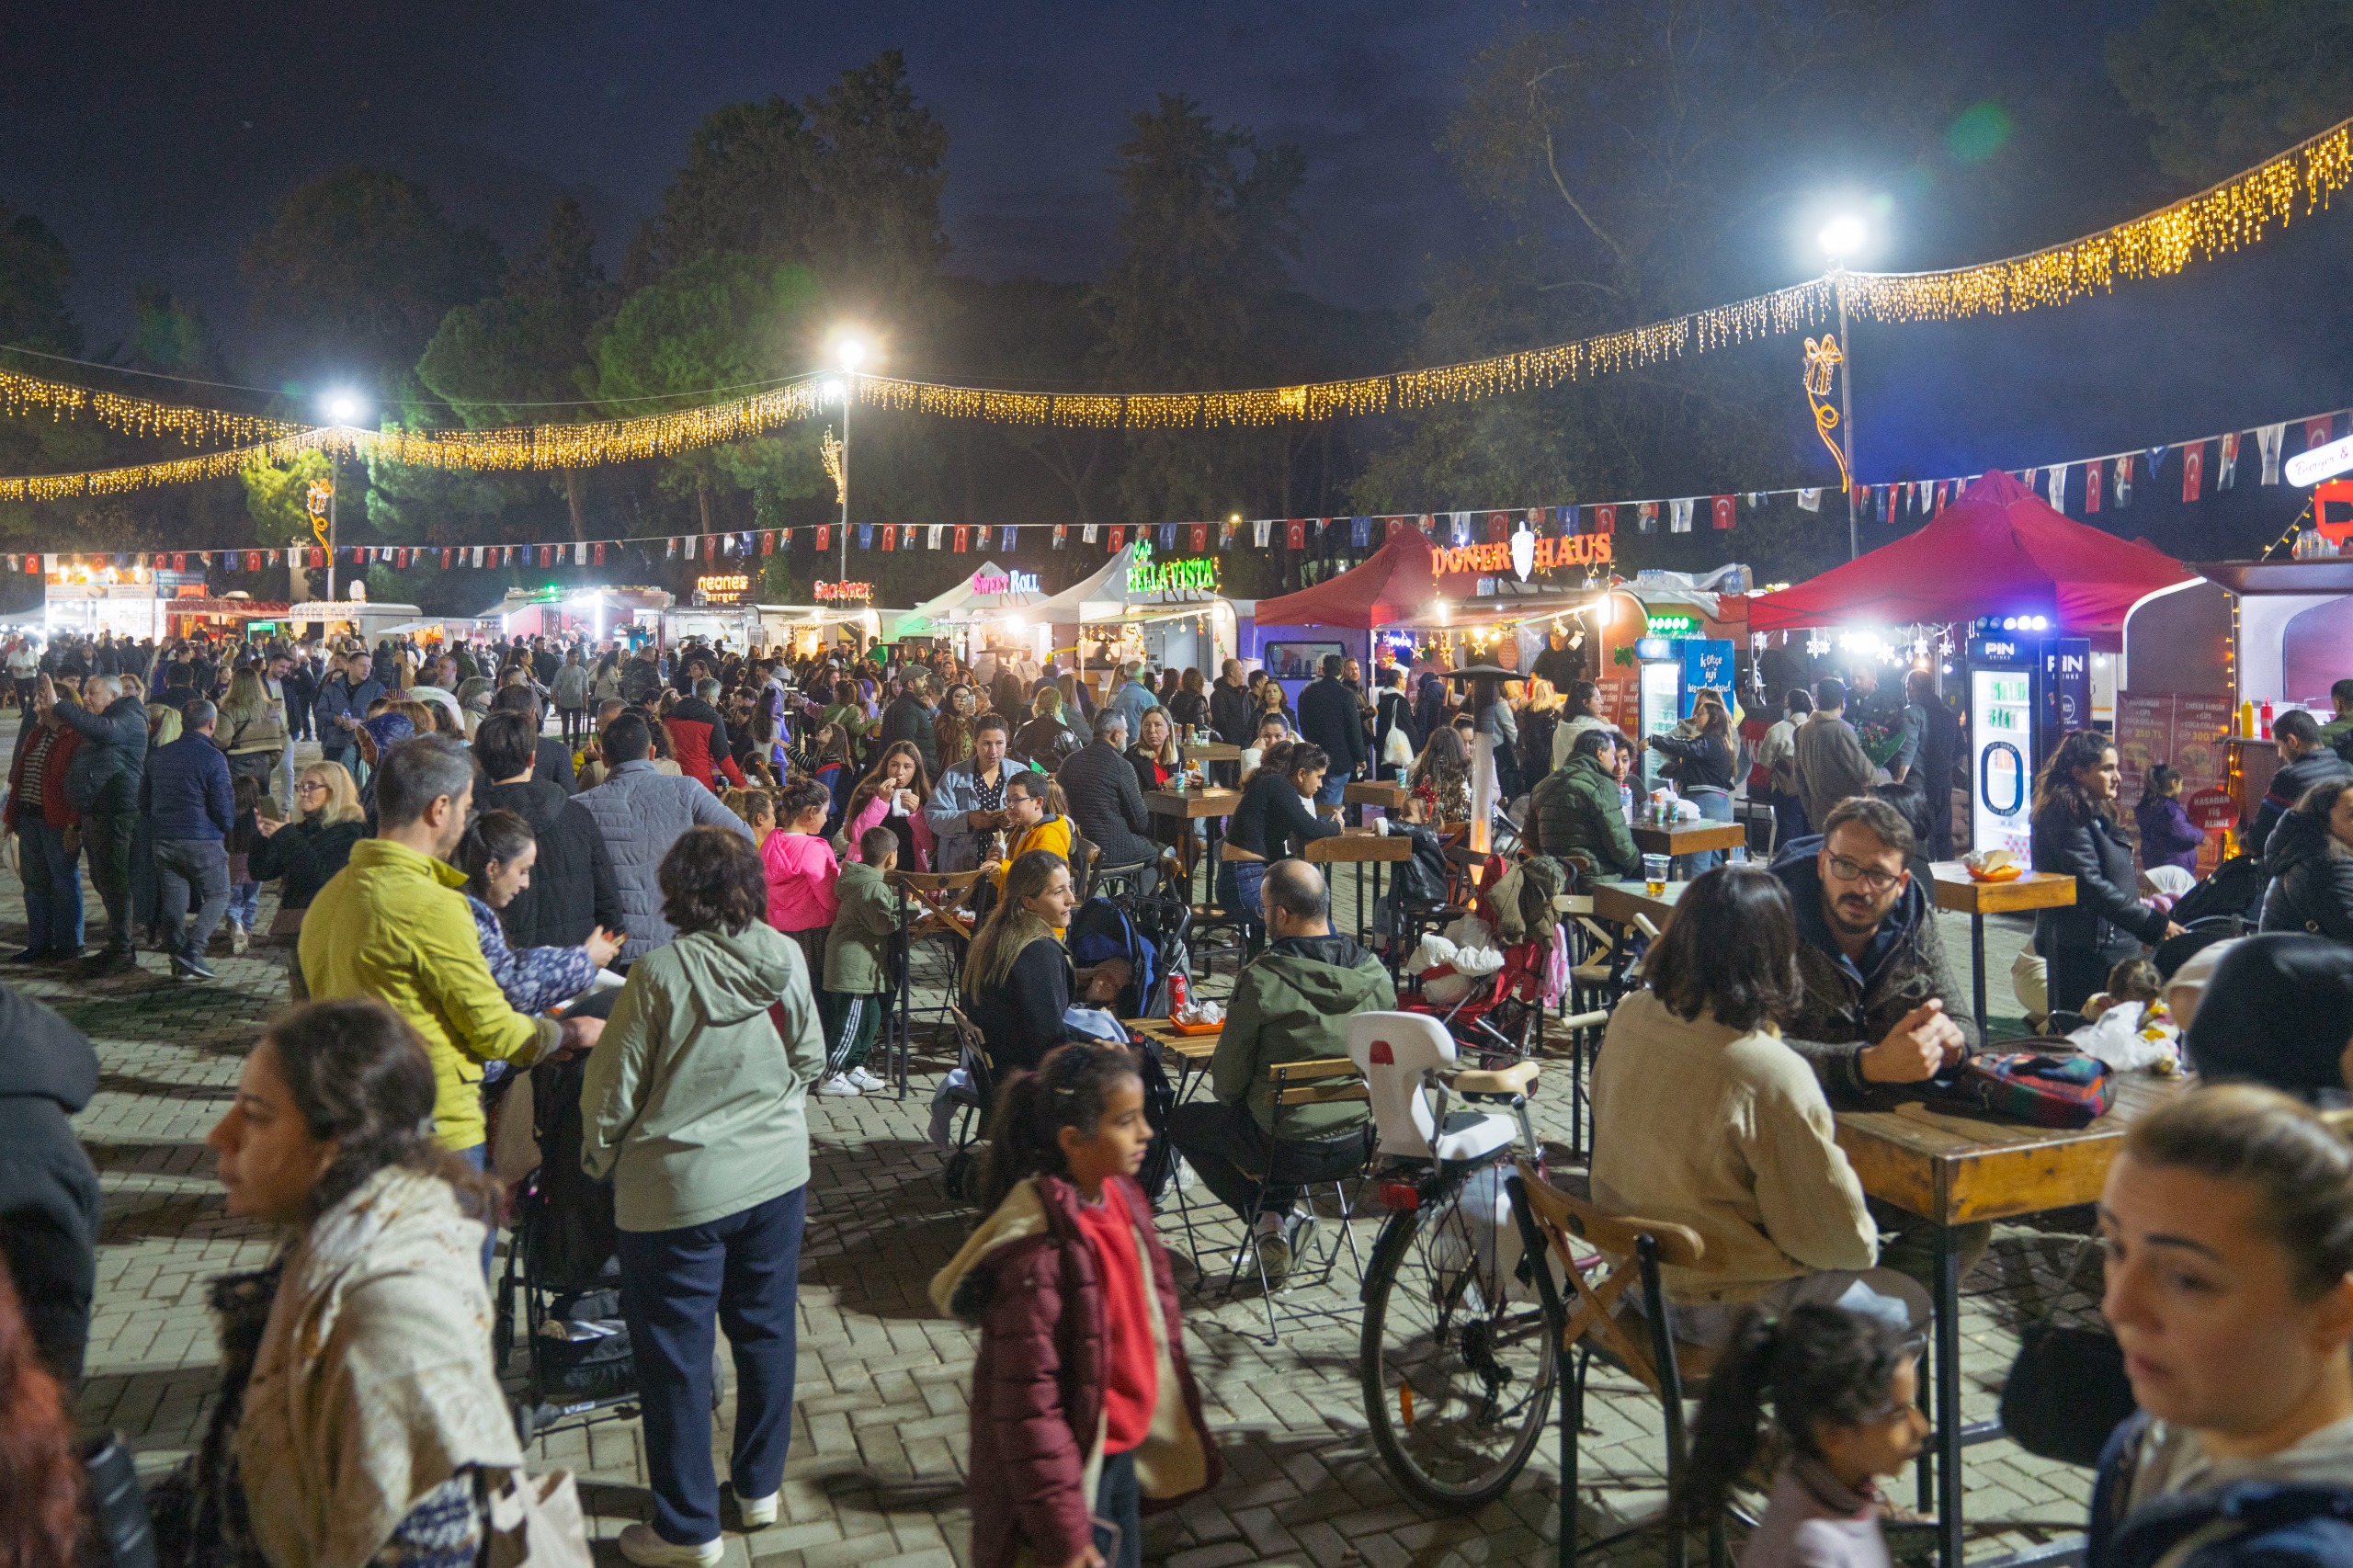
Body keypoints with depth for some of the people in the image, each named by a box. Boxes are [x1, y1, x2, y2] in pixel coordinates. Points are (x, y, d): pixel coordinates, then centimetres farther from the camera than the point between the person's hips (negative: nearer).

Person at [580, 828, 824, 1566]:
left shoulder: (662, 971, -20)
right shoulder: (786, 957, -7)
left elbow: (614, 1089, -13)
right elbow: (811, 1060, 5)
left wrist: (599, 1160, 6)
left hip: (680, 1188, -4)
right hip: (777, 1173, 5)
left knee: (676, 1355, 10)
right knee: (766, 1332, 19)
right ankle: (759, 1487, 34)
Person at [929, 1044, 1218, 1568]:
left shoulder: (1121, 1197, -3)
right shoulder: (1038, 1250, -28)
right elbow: (1028, 1402, -24)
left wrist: (1177, 1428, 15)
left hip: (1124, 1450, 8)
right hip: (1074, 1465, -8)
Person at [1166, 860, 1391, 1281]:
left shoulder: (1260, 981, -21)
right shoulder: (1376, 974, -7)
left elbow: (1226, 1084, -11)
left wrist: (1229, 1098, 12)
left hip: (1286, 1150, -5)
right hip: (1360, 1145, 6)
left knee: (1182, 1121, 20)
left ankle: (1270, 1213, 9)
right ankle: (1289, 1205, 23)